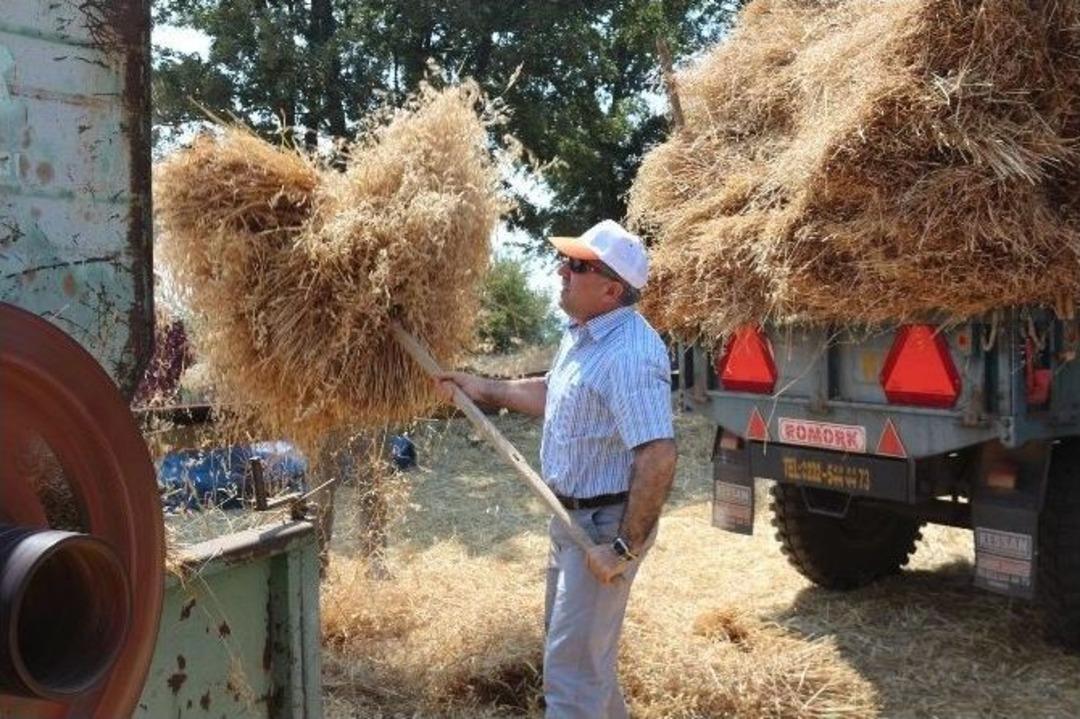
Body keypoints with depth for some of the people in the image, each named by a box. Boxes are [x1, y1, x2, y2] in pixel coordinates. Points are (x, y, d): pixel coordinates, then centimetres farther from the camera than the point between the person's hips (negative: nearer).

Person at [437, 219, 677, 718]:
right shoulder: (582, 335, 5)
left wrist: (625, 548, -29)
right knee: (572, 643, 25)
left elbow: (658, 458, -33)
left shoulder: (630, 355, -28)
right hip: (573, 516, 10)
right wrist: (486, 389, 20)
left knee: (571, 667, -3)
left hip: (605, 525, -10)